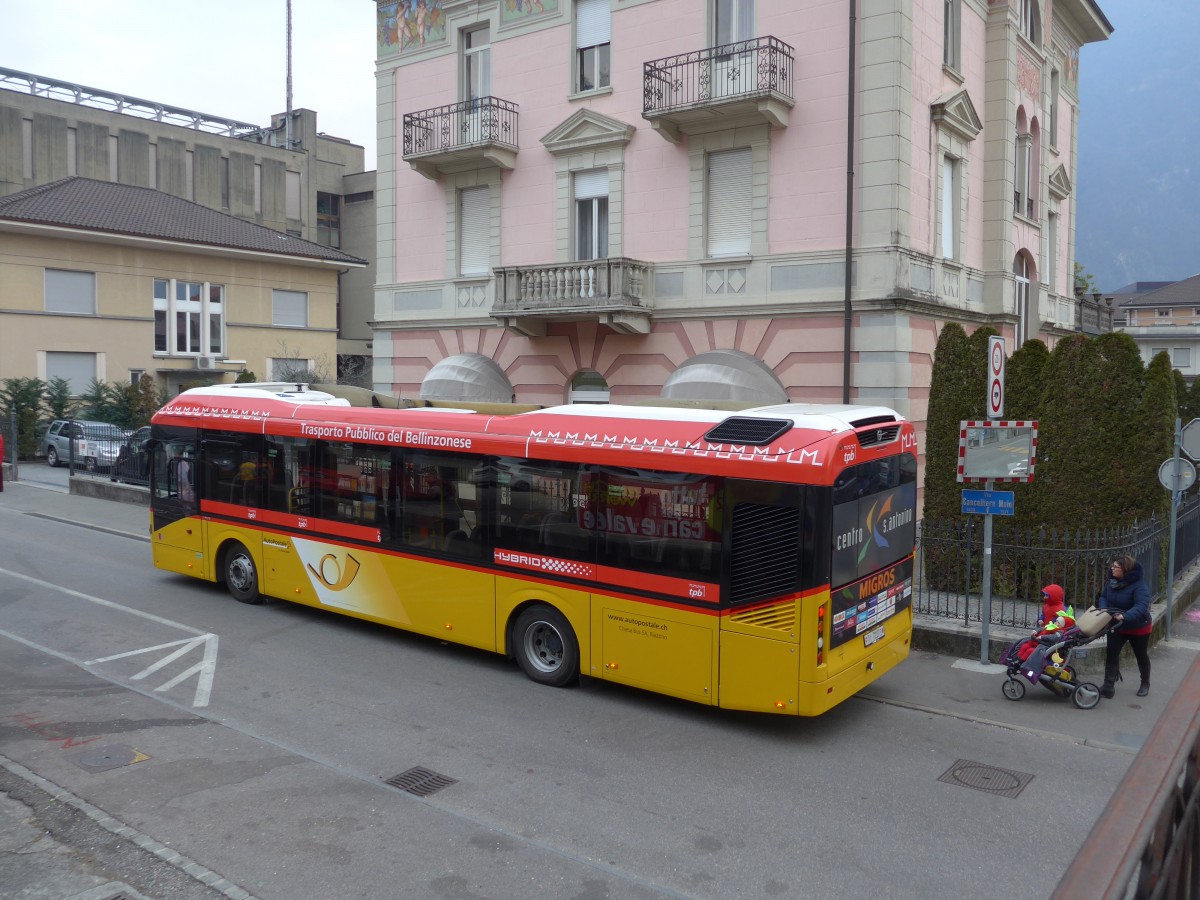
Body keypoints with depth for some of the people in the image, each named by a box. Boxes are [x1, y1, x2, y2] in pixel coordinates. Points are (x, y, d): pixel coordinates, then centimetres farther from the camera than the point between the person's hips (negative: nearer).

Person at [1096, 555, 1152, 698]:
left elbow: (1141, 607, -39)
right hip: (1118, 626, 5)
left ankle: (1145, 684, 37)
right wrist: (1104, 610, -19)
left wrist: (1125, 616, -53)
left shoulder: (1139, 586, -28)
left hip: (1138, 628, -5)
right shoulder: (1112, 582, -6)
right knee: (1111, 652, -7)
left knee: (1141, 656, 15)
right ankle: (1108, 686, -6)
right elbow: (1103, 597, 3)